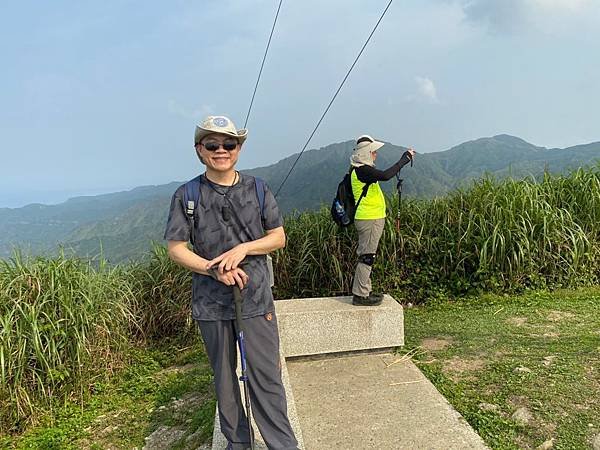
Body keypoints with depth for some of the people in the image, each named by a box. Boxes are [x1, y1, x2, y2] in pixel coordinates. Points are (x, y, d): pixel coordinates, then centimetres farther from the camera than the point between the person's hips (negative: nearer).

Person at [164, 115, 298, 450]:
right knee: (224, 375, 15)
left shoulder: (257, 190, 1)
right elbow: (176, 248, -1)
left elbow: (279, 237, 4)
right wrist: (214, 269, -16)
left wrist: (243, 249, -13)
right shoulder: (187, 195, -2)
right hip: (210, 301, 1)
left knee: (266, 375, 2)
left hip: (256, 297, 0)